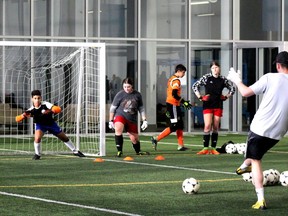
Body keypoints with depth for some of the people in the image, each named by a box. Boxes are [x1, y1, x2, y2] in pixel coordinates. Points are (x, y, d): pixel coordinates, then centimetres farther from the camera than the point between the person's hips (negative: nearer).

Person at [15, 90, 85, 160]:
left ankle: (75, 151, 29)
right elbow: (18, 119, -32)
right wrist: (24, 115, -54)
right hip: (40, 124, -1)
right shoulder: (32, 110, -26)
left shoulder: (45, 104, -27)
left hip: (51, 123, 1)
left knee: (64, 138, 9)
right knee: (37, 137, -28)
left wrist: (50, 111, -56)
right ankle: (37, 154, -2)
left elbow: (58, 109, -38)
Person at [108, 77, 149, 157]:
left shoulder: (137, 95, 0)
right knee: (118, 129, -33)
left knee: (135, 138, 7)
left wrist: (144, 120, 6)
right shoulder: (120, 94, -6)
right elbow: (113, 107, 3)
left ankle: (138, 151, 37)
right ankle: (119, 151, -25)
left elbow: (141, 108, 11)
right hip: (120, 115, -3)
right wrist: (111, 121, 3)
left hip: (132, 120, 3)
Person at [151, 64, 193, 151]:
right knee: (173, 127, -8)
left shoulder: (171, 79, 16)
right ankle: (156, 139, -7)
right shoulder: (176, 80, -14)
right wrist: (184, 102, -18)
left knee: (180, 125, 11)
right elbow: (174, 94, -23)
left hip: (170, 104, 10)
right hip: (173, 105, -10)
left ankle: (181, 145, 11)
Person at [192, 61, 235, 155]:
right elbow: (195, 86, -1)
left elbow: (232, 88, 17)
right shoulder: (206, 77, -4)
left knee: (216, 127, 5)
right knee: (207, 126, -13)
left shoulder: (223, 79, 3)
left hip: (218, 105, 3)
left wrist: (226, 97, 5)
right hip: (208, 105, -3)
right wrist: (200, 97, -8)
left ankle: (213, 148, 11)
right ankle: (205, 148, -12)